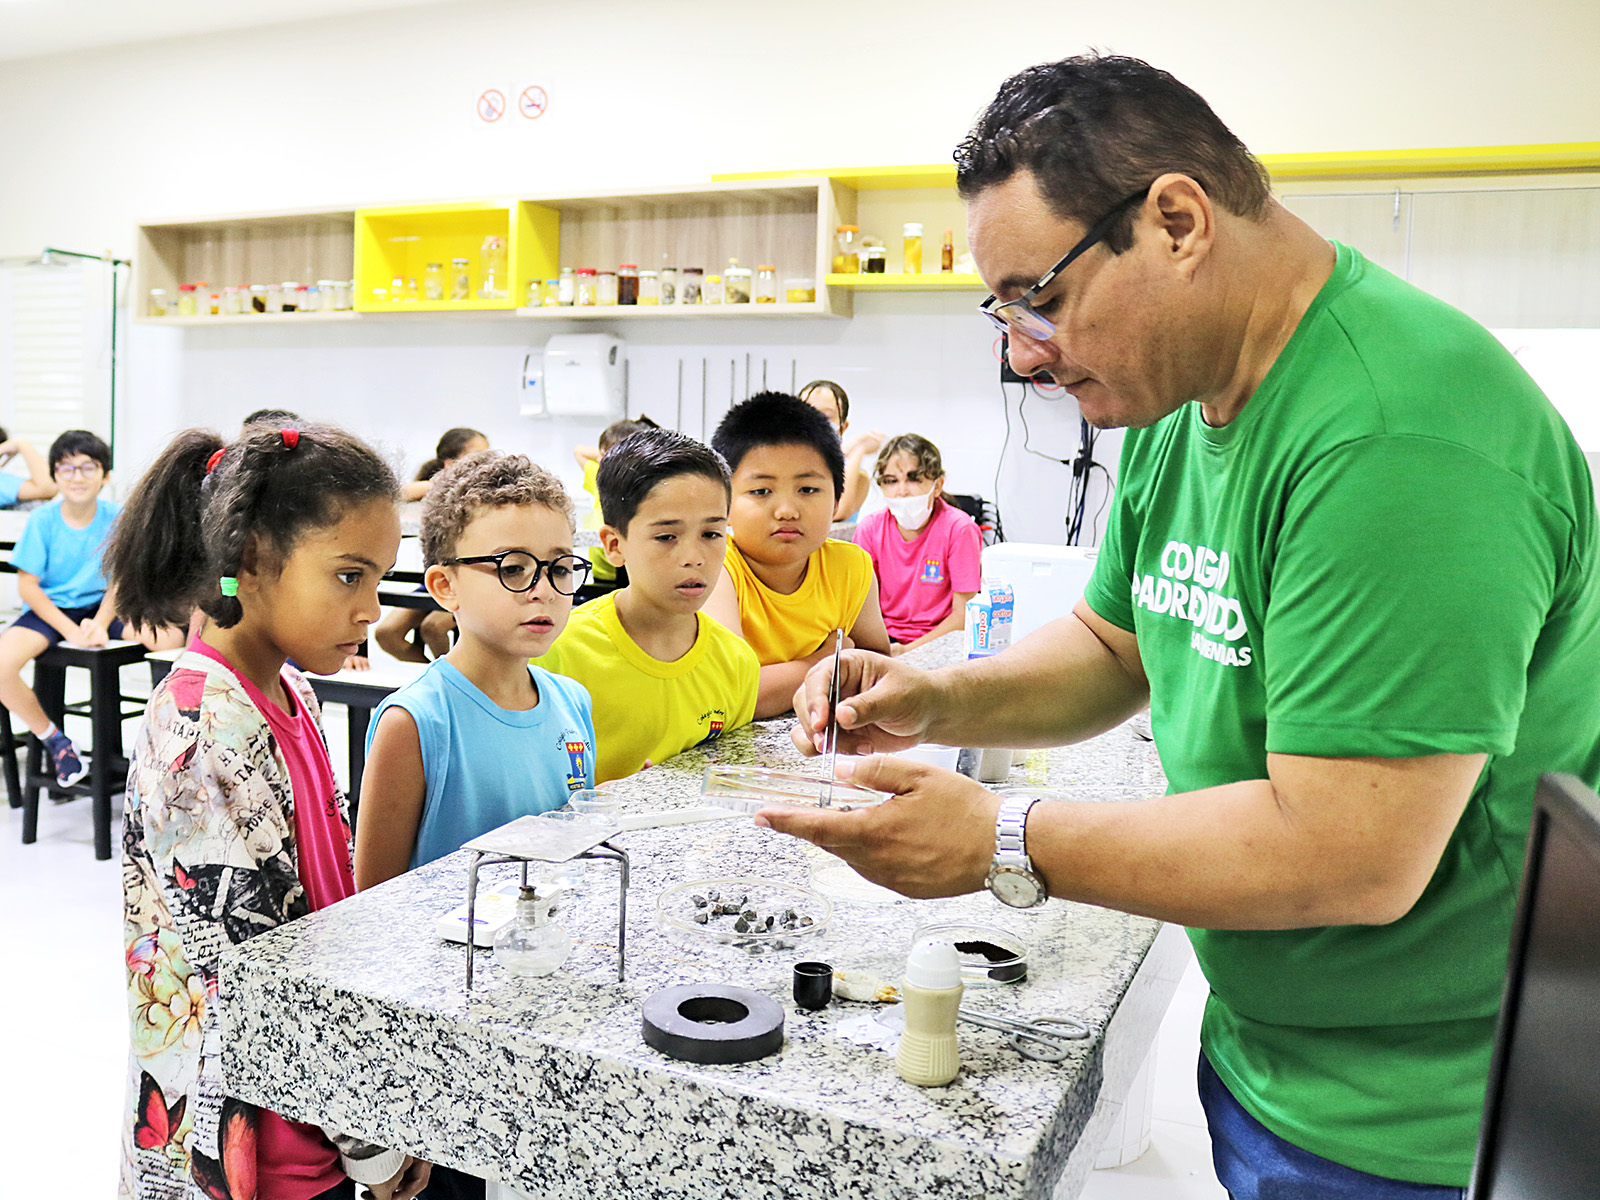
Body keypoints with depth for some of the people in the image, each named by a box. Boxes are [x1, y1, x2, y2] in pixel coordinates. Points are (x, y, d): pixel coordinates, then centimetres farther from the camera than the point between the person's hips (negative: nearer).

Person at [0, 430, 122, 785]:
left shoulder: (115, 518, -5)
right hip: (49, 609, -1)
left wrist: (100, 624, -19)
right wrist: (71, 630, -19)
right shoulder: (42, 520, -9)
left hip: (100, 606, 1)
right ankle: (53, 739, -1)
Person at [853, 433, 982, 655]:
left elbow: (963, 614, -10)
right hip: (886, 636, 3)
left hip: (938, 641, -3)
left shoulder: (959, 529, -11)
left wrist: (908, 651, -20)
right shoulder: (871, 527, -1)